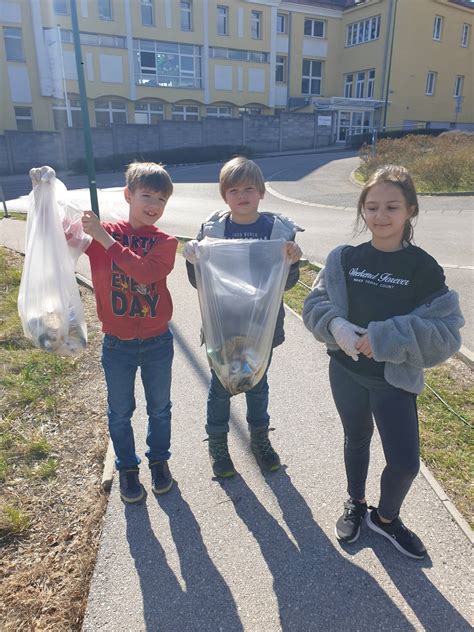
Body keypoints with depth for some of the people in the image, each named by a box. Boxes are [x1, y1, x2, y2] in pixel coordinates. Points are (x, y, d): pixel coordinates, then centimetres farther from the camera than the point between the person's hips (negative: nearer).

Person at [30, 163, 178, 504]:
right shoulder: (100, 233, -5)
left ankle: (159, 460, 41)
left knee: (159, 408, 17)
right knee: (120, 412, 15)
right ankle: (127, 468, 37)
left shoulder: (165, 242, -8)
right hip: (117, 345, 0)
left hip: (157, 342, 0)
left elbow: (144, 271, -26)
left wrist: (104, 238, -27)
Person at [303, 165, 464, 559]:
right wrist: (337, 325, -25)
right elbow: (315, 304, -4)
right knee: (357, 439, 21)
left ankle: (385, 517, 34)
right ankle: (356, 504, 47)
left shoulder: (424, 269, -13)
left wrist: (385, 337, -27)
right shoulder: (345, 259, -6)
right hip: (347, 371, 2)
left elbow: (447, 332, -16)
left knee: (405, 461, 2)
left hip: (395, 377, -1)